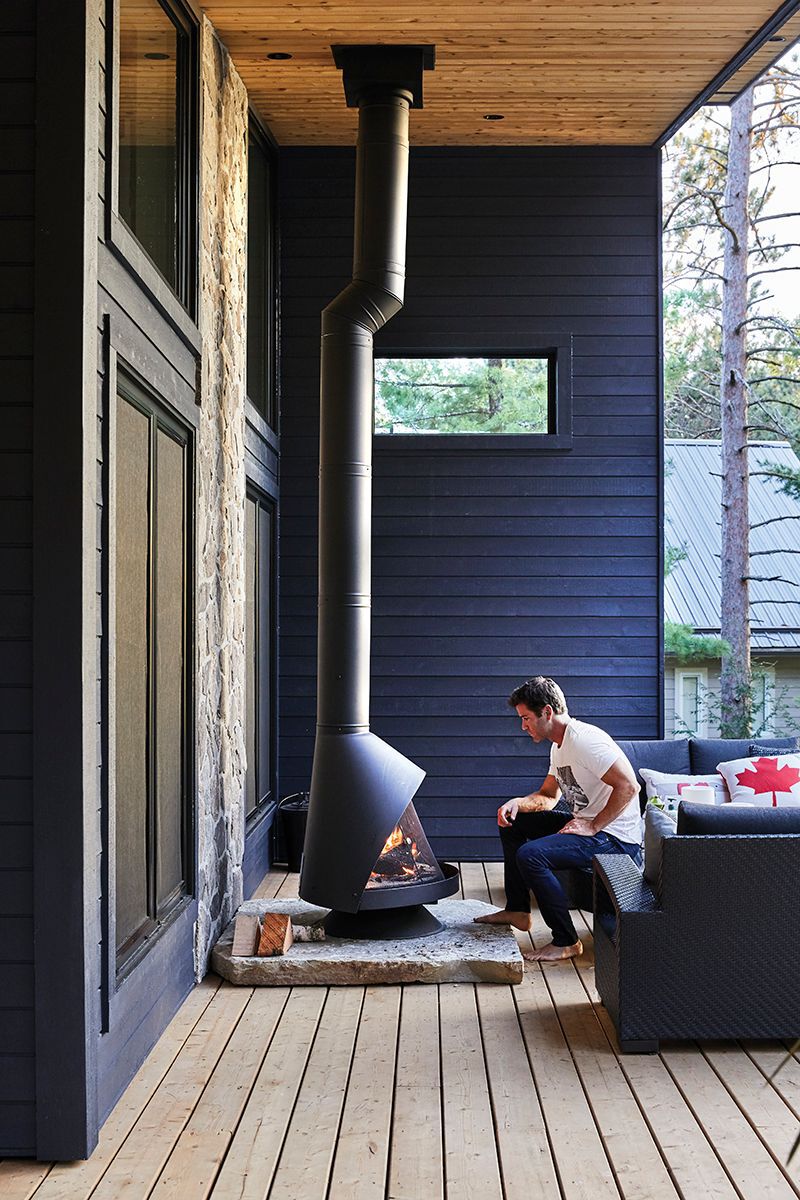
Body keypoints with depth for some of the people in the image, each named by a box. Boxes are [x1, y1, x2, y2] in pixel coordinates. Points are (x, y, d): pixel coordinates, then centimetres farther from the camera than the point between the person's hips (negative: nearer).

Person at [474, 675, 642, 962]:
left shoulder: (584, 740, -22)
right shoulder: (558, 746, 12)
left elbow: (629, 786, -28)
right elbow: (549, 796, 21)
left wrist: (593, 827, -23)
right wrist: (517, 803, 1)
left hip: (615, 837, -11)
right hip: (586, 823, 11)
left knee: (530, 855, -27)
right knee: (511, 823, 17)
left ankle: (566, 942, -14)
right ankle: (517, 910, 23)